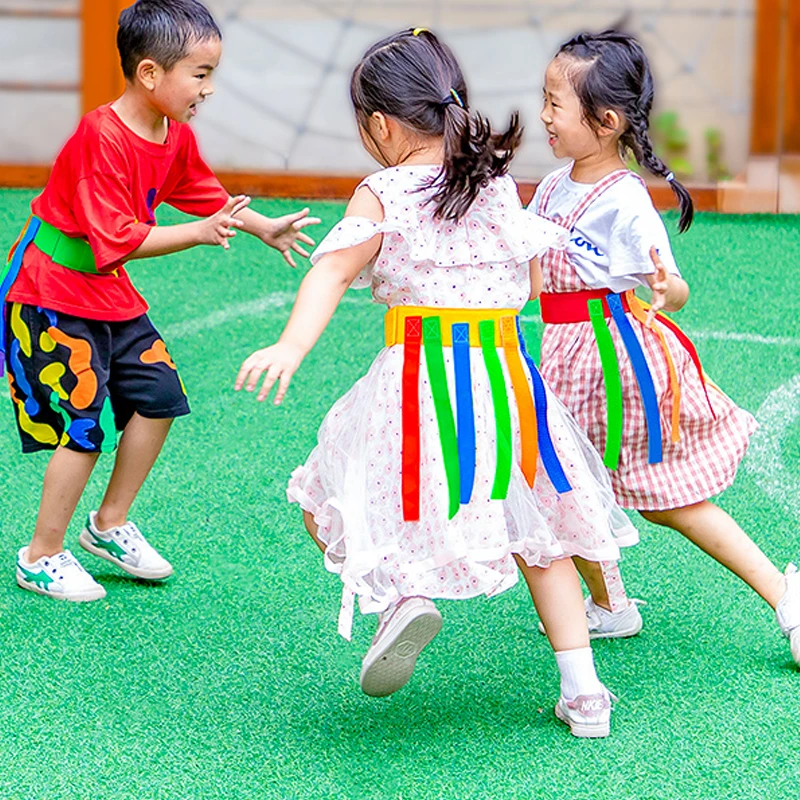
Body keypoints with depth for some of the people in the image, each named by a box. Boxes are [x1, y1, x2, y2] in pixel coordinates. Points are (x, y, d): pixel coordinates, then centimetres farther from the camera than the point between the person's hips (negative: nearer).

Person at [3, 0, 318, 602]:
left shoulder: (176, 137, 1)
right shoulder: (101, 139, -27)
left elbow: (208, 195, 21)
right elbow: (116, 241, -29)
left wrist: (267, 229, 17)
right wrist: (199, 234, -30)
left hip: (109, 294, 9)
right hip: (51, 296, -9)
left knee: (160, 396, 5)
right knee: (85, 425, -9)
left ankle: (111, 524, 22)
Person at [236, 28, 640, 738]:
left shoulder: (383, 195, -4)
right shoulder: (500, 186, 9)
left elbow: (334, 269, -19)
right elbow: (529, 286, 14)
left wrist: (291, 348, -31)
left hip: (421, 381, -5)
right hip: (509, 375, 5)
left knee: (328, 502, 12)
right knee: (539, 530, 19)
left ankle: (404, 596, -14)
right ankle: (584, 693, 17)